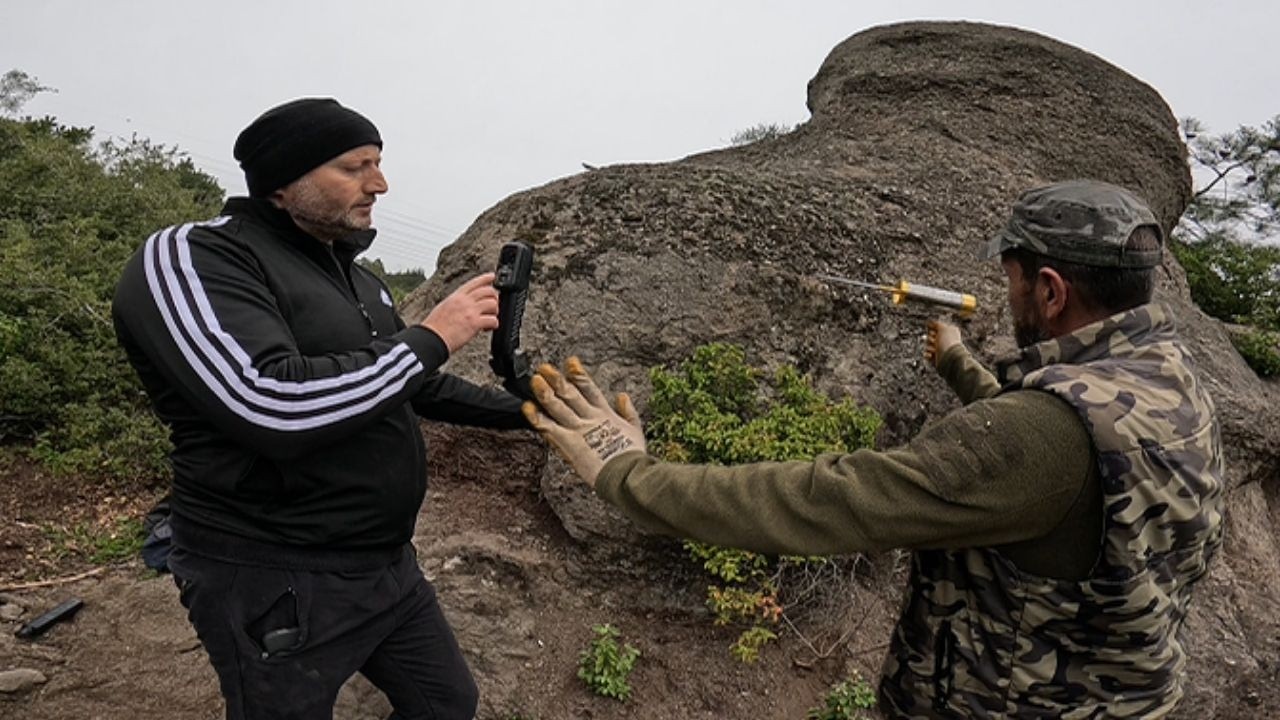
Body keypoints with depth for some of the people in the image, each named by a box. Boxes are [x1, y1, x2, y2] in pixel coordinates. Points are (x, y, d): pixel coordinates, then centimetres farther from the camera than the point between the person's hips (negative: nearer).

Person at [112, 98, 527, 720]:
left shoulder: (353, 276, 11)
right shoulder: (190, 260, -16)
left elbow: (416, 386, 21)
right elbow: (274, 406, -31)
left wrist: (522, 412, 12)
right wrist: (431, 338, -22)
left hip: (388, 566, 8)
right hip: (281, 585, -8)